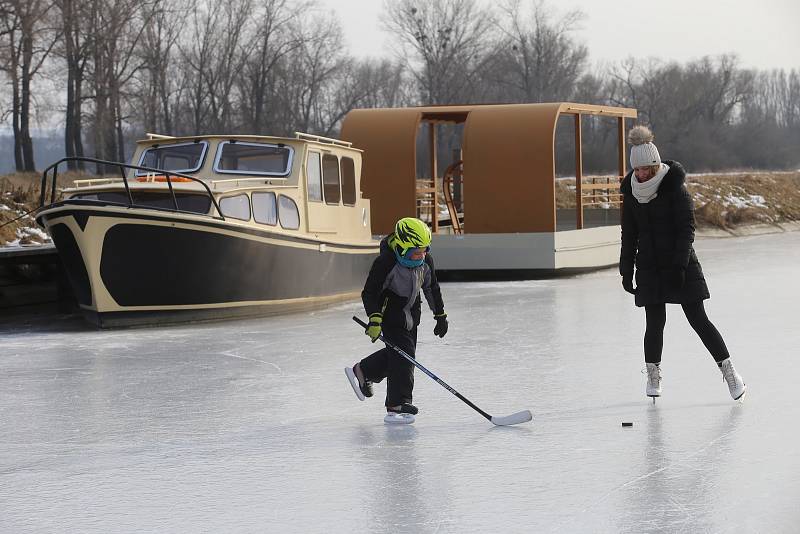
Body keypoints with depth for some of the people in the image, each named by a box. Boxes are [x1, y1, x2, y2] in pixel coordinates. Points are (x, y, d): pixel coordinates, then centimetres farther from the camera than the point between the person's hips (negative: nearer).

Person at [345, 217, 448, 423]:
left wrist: (440, 315, 12)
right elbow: (369, 293, -23)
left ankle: (361, 372, 38)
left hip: (411, 311, 8)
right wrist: (374, 319, -35)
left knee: (403, 351, 15)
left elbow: (432, 288, 9)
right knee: (403, 351, -16)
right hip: (389, 309, -8)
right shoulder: (386, 262, -26)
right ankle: (397, 406, -14)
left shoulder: (426, 261, -6)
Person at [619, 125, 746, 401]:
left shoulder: (674, 187, -10)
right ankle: (653, 375, 18)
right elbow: (629, 235, 11)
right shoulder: (631, 192, 3)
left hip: (681, 265, -3)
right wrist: (626, 271, 9)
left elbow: (687, 228, -12)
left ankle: (729, 371, 3)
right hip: (649, 269, 3)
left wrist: (680, 264, -19)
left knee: (699, 320, -4)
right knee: (655, 322, 1)